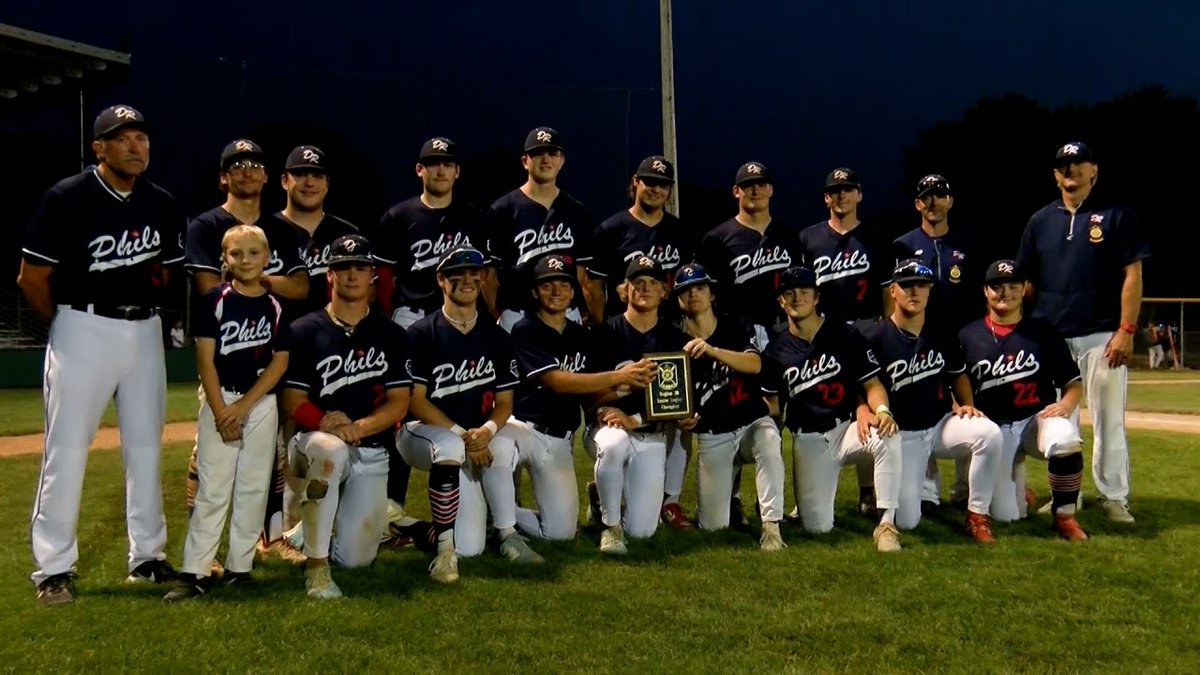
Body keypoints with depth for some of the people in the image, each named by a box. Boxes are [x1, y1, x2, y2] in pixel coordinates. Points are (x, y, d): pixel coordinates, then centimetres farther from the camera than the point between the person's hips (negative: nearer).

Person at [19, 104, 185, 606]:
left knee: (146, 447, 10)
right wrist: (66, 326, 2)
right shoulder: (67, 198, -12)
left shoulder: (162, 205, 3)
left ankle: (146, 558, 22)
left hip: (145, 331, 5)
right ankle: (54, 569, 6)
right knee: (67, 448, -3)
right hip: (84, 329, -5)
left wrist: (143, 311, 12)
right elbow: (31, 278, -7)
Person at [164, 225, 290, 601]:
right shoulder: (215, 300, -2)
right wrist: (221, 411, -13)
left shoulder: (275, 306, 3)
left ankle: (239, 567, 14)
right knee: (211, 489, -4)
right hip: (219, 400, -2)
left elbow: (280, 361, 0)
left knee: (253, 488, 5)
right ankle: (194, 572, -2)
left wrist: (243, 406, -10)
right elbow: (205, 358, -6)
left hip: (262, 403, 2)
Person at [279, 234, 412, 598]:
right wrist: (326, 421, -25)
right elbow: (293, 402, -4)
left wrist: (358, 427, -20)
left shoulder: (391, 335, 6)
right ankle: (316, 566, -26)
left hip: (371, 454, 2)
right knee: (330, 448, -40)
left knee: (356, 557, -6)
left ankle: (315, 529, 33)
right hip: (314, 442, -2)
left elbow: (399, 402, -2)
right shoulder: (304, 331, 1)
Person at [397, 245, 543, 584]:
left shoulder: (497, 338, 7)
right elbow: (415, 401, -11)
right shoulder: (421, 334, -6)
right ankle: (444, 548, -26)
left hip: (478, 435, 4)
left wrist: (485, 430, -18)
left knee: (504, 444, -30)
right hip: (423, 432, -4)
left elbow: (504, 402, 5)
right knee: (450, 448, -38)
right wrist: (462, 435, -21)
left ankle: (508, 534, -12)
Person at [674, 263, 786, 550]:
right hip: (711, 436, 1)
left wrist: (712, 350, -36)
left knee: (769, 443, -38)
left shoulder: (735, 329, -1)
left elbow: (755, 364, -21)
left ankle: (771, 527, -30)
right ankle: (728, 484, 27)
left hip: (752, 422, -1)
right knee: (713, 526, -7)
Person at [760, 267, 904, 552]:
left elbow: (872, 383, -1)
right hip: (807, 440, 1)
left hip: (848, 427, -1)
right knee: (817, 526, -11)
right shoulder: (776, 351, 9)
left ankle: (886, 524, -28)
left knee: (888, 438, -37)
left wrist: (881, 410, -22)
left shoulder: (846, 336, 4)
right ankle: (809, 497, 26)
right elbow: (773, 408, 11)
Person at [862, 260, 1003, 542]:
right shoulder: (874, 339, -10)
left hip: (943, 423, 3)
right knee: (906, 521, -13)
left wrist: (967, 404, -1)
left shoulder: (943, 335, 3)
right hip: (902, 434, -3)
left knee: (989, 433, -30)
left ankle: (977, 516, -12)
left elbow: (959, 375, 18)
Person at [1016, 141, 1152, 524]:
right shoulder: (1040, 221, 11)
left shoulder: (1116, 216, 1)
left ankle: (1114, 497, 8)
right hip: (1050, 337, 4)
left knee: (1108, 419, -1)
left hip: (1102, 336, -3)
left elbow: (1132, 275, -4)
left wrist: (1126, 330, -12)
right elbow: (1026, 282, 13)